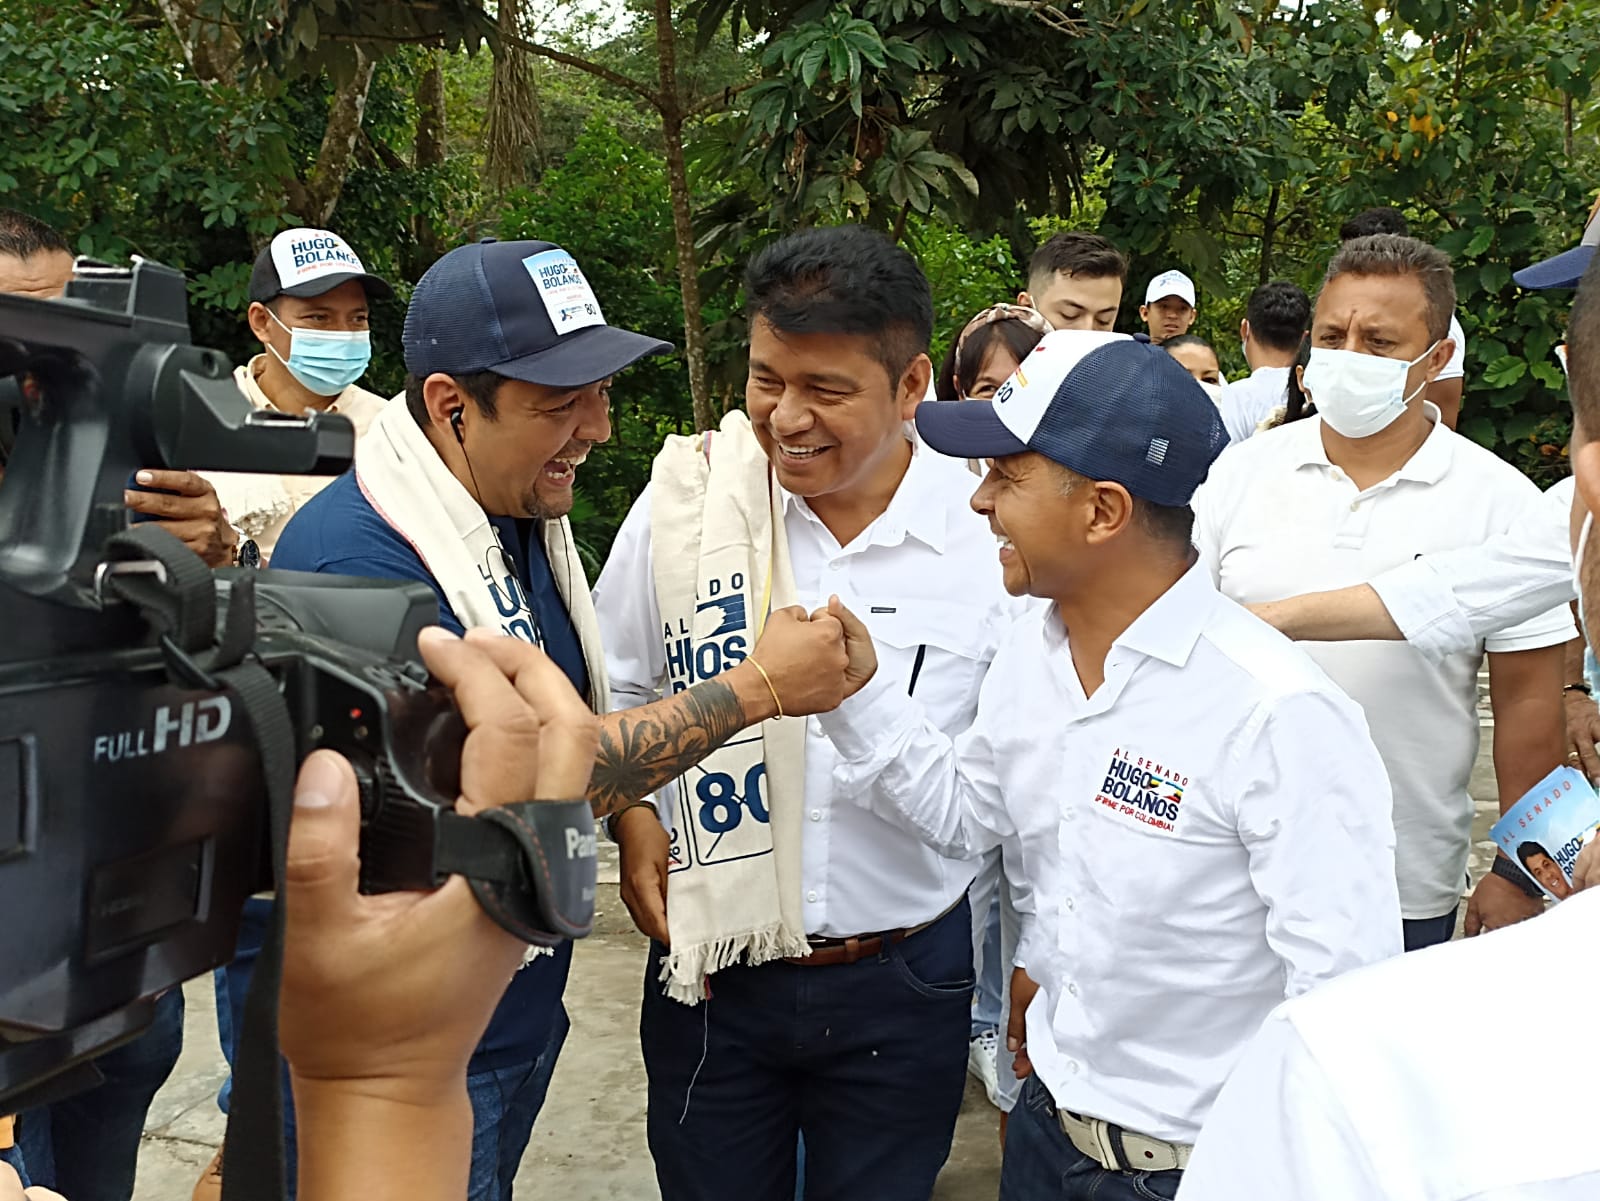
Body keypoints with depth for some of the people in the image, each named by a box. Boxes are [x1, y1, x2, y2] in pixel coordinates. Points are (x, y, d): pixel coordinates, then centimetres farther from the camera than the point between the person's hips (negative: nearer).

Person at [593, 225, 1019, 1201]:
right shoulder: (686, 498, -9)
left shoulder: (992, 533, -12)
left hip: (905, 981, 0)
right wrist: (631, 818, -6)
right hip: (711, 972, 1)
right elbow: (612, 689, 7)